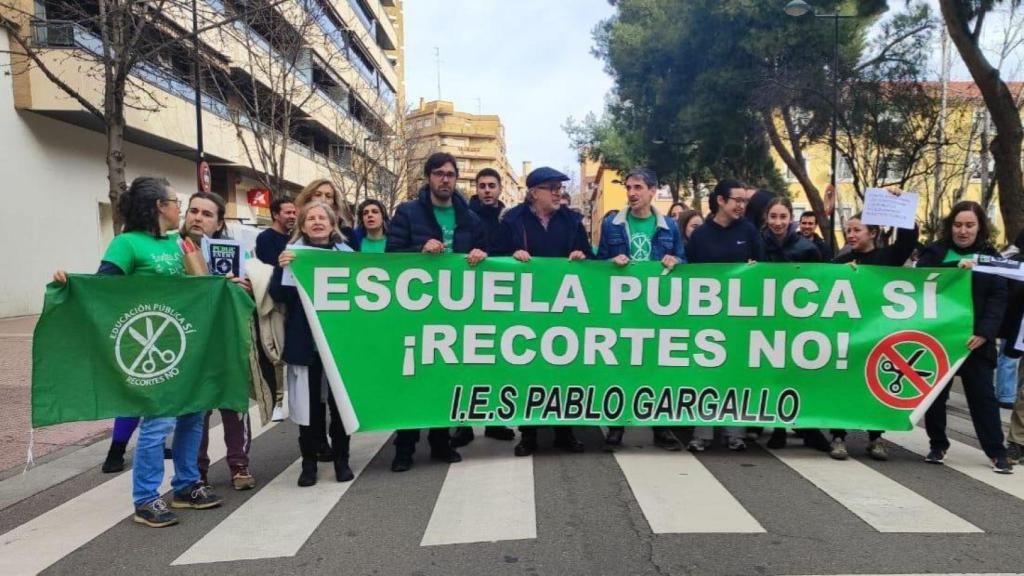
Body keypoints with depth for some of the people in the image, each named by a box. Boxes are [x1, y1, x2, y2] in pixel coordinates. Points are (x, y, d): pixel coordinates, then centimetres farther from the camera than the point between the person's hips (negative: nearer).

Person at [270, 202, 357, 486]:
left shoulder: (346, 253, 6)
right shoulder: (292, 252, 3)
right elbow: (278, 296, -4)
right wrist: (281, 268, -19)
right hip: (304, 340, -1)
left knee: (340, 401, 6)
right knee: (309, 402, 5)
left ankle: (341, 460, 19)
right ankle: (309, 462, 17)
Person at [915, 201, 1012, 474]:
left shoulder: (990, 256, 6)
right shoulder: (934, 252, 4)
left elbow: (998, 298, -3)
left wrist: (984, 332, -15)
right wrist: (955, 268, -24)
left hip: (975, 339, 0)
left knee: (983, 396, 3)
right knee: (935, 394, 8)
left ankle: (996, 452, 12)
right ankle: (938, 445, 23)